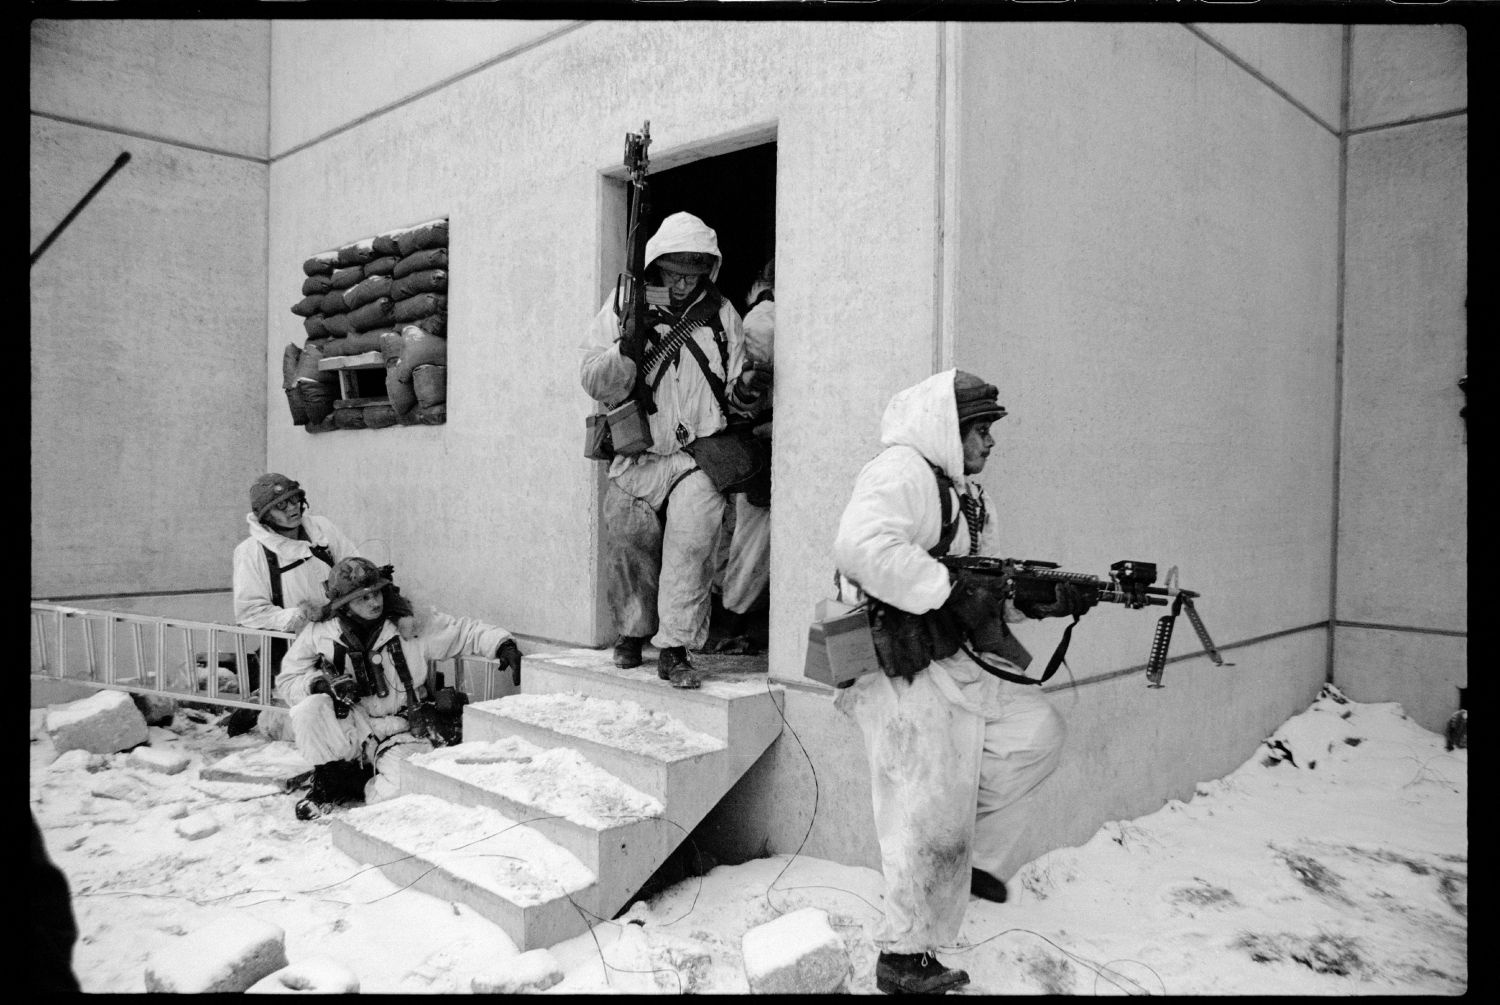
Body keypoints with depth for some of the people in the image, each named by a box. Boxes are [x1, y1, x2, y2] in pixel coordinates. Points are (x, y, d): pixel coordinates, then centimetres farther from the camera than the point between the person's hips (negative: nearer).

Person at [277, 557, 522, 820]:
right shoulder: (318, 634, -6)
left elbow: (466, 631, -4)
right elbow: (287, 682, 2)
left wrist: (504, 644, -21)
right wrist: (321, 682, -20)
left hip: (402, 733, -1)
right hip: (349, 728, 2)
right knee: (309, 710, -28)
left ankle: (369, 786, 12)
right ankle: (330, 782, -1)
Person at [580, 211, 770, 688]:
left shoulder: (721, 314, 7)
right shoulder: (622, 309, 3)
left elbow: (732, 395, 13)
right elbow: (594, 384, -4)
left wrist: (746, 388, -11)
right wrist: (626, 349, -21)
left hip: (698, 454, 0)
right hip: (637, 456, 1)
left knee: (692, 542, -16)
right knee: (627, 547, 7)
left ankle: (675, 649, -7)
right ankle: (632, 633, 32)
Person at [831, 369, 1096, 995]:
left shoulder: (965, 494, 18)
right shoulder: (902, 472, -14)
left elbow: (987, 584, 20)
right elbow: (860, 547, -33)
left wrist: (1043, 600, 2)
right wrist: (953, 589, -27)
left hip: (960, 667, 10)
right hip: (906, 675, -9)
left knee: (1038, 731, 8)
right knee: (928, 815, -1)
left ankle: (974, 854, 20)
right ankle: (904, 960, 17)